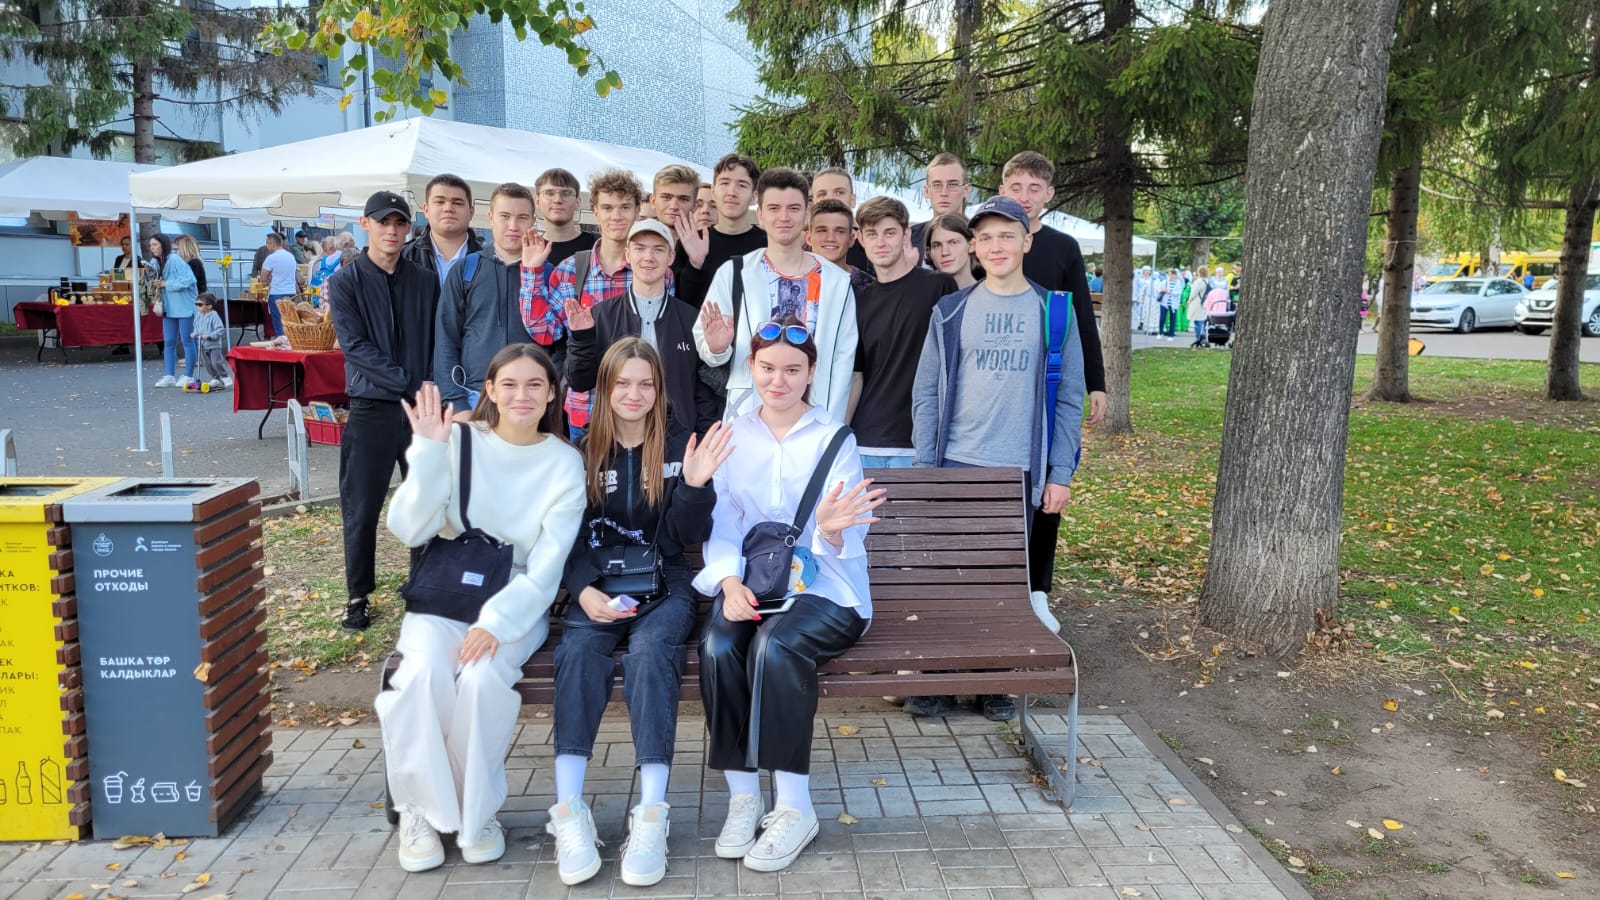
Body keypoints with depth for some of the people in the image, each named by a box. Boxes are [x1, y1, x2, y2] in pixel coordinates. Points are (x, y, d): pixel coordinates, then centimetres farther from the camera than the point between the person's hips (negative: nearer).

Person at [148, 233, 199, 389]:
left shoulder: (175, 260, -15)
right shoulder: (154, 262, 7)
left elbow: (188, 280, -22)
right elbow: (155, 282, 20)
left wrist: (166, 284, -19)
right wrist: (155, 284, -4)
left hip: (184, 306, -8)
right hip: (169, 307, 8)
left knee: (187, 341, 0)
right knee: (168, 342, 8)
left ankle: (189, 376, 7)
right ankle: (170, 376, 15)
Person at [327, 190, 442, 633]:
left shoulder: (425, 281, 9)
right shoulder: (346, 281, 1)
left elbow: (438, 342, 11)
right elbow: (355, 346, -8)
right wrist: (408, 382, -14)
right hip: (372, 408, -2)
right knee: (361, 509, 3)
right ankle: (357, 596, 17)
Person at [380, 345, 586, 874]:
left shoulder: (565, 464, -2)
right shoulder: (458, 442, -1)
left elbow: (546, 568, -9)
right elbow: (410, 530, -10)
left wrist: (496, 622, -24)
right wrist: (429, 450, -20)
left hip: (517, 606, -1)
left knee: (481, 675, -30)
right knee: (424, 673, -29)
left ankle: (477, 813, -7)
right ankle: (420, 811, -7)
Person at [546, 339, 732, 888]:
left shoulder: (679, 448, 5)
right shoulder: (583, 453, 9)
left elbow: (689, 535, -1)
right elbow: (570, 537, 5)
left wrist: (694, 484, -19)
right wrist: (585, 591, -14)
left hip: (664, 585, -1)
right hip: (597, 587, 1)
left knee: (650, 650, -32)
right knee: (579, 650, -30)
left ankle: (651, 814, -36)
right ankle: (569, 812, -33)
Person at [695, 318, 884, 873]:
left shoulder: (835, 440, 0)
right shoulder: (731, 438, 9)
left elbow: (844, 546, -8)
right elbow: (721, 524, 1)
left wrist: (832, 529, -32)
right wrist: (730, 581, -18)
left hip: (825, 588, -2)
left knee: (776, 644, -33)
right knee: (717, 645, -29)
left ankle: (794, 807, -22)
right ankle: (742, 796, -17)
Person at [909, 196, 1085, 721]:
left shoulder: (1052, 311, 5)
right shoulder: (951, 311, 5)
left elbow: (1069, 398, 4)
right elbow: (926, 393, 4)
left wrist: (1060, 473, -2)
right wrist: (924, 469, -3)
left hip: (1021, 471, 0)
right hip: (956, 465, 0)